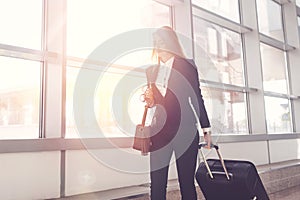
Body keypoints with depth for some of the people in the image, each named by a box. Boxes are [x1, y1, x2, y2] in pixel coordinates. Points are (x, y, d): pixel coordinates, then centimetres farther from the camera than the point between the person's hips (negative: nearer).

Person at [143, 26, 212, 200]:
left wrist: (206, 129, 5)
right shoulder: (151, 70, 15)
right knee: (157, 184, 1)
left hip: (185, 130, -3)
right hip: (159, 130, 3)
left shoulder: (187, 66, 5)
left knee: (187, 182, 2)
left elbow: (197, 98, 6)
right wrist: (150, 101, -3)